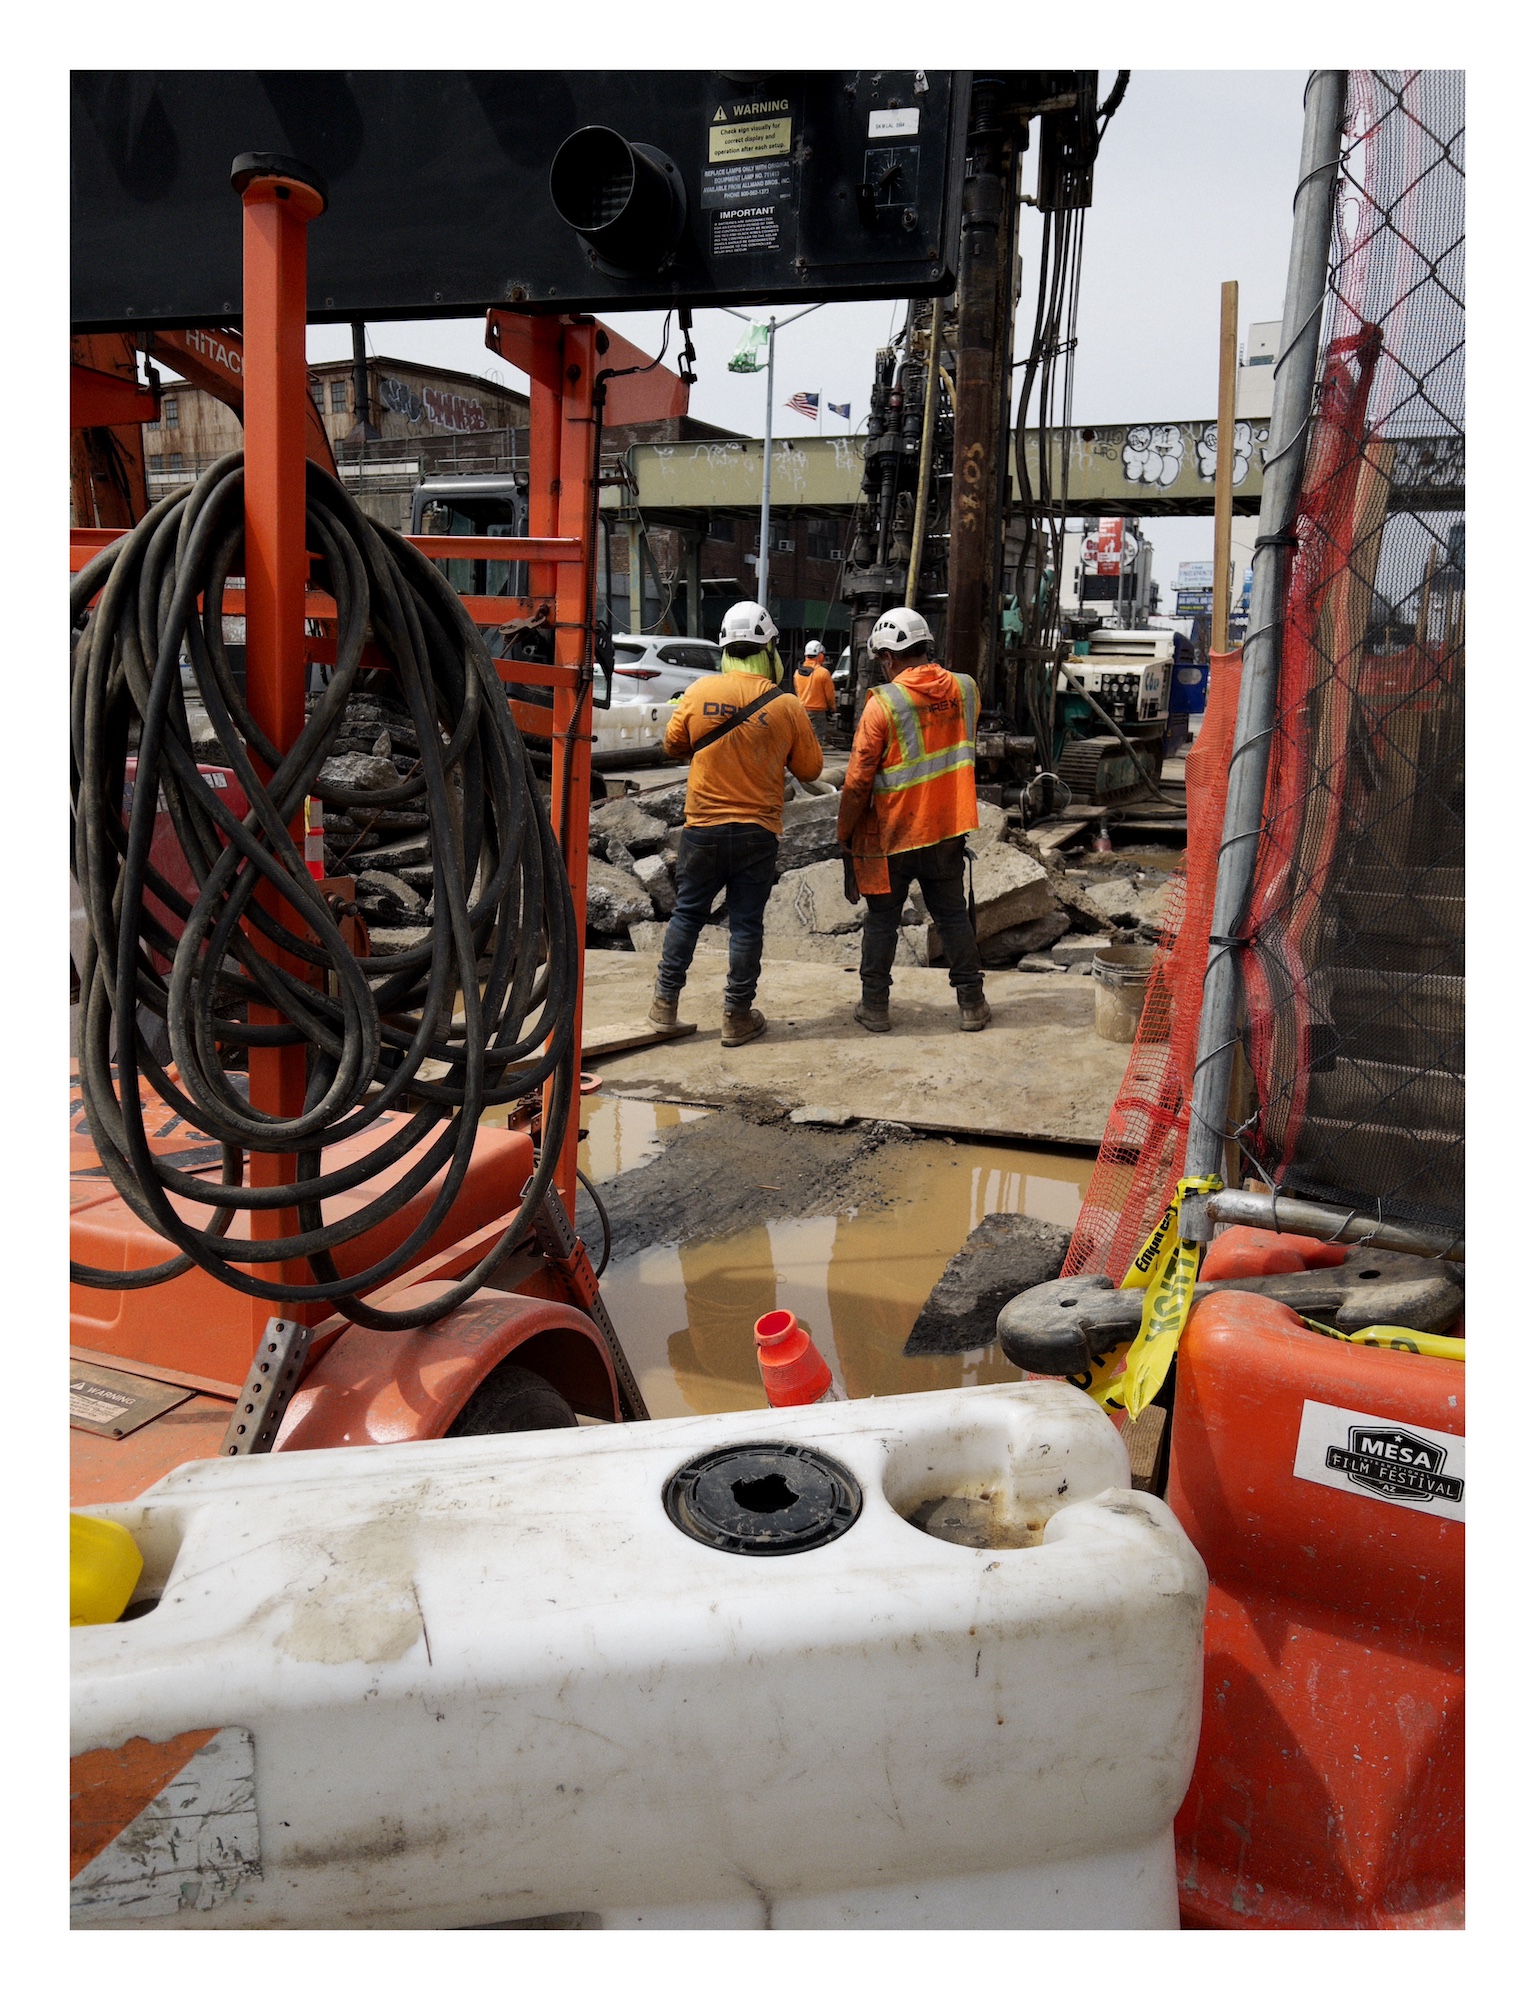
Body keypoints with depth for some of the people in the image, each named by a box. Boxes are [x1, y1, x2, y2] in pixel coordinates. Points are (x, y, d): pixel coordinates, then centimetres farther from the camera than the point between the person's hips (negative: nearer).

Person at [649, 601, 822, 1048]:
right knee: (746, 924, 6)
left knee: (688, 914, 14)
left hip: (703, 827, 1)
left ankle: (665, 1002, 20)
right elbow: (809, 768, 1)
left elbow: (672, 744, 8)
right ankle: (738, 1017, 12)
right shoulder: (787, 705, -8)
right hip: (758, 831, -1)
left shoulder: (701, 691, -6)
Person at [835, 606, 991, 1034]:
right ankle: (971, 1003, 18)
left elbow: (858, 780, -14)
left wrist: (845, 831, -1)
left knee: (882, 920, 9)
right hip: (947, 828, 4)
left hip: (892, 836, -4)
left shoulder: (883, 703, -16)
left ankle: (875, 1007, 15)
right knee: (953, 915, 13)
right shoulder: (966, 689, -1)